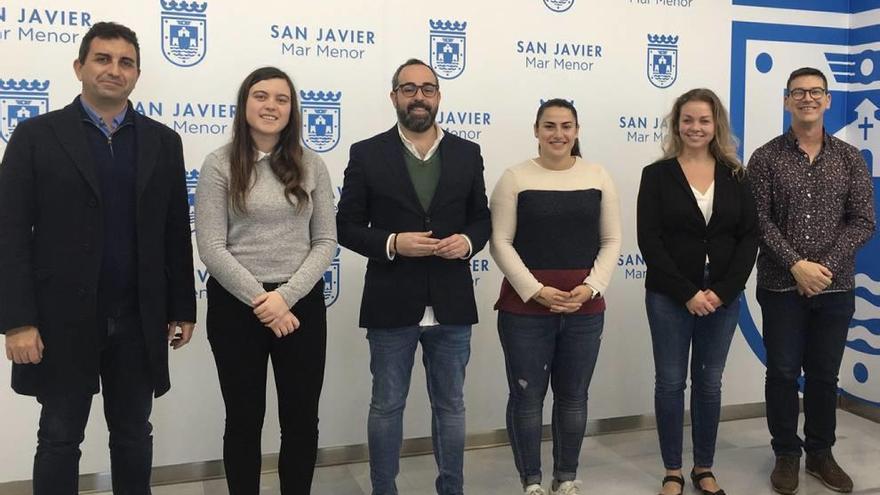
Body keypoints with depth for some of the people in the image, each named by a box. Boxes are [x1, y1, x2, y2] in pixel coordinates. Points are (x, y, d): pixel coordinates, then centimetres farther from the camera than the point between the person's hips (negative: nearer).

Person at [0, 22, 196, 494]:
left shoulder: (163, 141, 6)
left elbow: (176, 234, 7)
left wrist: (183, 309, 5)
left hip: (139, 319, 2)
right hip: (62, 318, -2)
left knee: (133, 435, 14)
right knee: (59, 438, 10)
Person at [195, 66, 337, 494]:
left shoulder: (311, 166, 4)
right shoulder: (219, 165, -3)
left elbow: (325, 242, 0)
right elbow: (211, 248, -8)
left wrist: (285, 297, -12)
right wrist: (260, 300, -15)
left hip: (302, 304, 2)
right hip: (235, 306, -2)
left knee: (302, 418, 11)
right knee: (244, 419, 11)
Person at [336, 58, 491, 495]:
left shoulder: (467, 154, 6)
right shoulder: (367, 154, -1)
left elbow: (482, 218, 11)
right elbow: (347, 226, -2)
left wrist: (468, 241, -11)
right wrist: (391, 243, -18)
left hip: (451, 305, 2)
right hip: (392, 305, -2)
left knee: (450, 405, 15)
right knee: (386, 406, 10)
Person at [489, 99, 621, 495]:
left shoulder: (598, 177, 6)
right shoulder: (516, 177, -2)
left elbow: (611, 240, 6)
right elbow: (501, 242, -5)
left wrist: (591, 287, -8)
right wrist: (535, 290, -14)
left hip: (585, 309, 3)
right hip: (525, 307, -2)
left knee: (573, 397, 13)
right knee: (527, 397, 5)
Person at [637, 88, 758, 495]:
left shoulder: (734, 175, 6)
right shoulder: (657, 175, -2)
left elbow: (749, 237, 1)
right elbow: (649, 240, -8)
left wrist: (722, 291, -10)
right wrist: (687, 293, -14)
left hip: (723, 297, 2)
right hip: (669, 297, -2)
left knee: (709, 383, 11)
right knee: (670, 382, 5)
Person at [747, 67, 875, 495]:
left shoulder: (850, 159, 5)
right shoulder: (766, 158, -1)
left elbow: (862, 222, 0)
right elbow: (759, 220, -7)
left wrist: (826, 265, -13)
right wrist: (796, 264, -17)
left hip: (835, 287, 2)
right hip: (781, 286, -2)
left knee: (824, 374, 12)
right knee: (783, 372, 5)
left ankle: (821, 453, 28)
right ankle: (786, 454, 21)